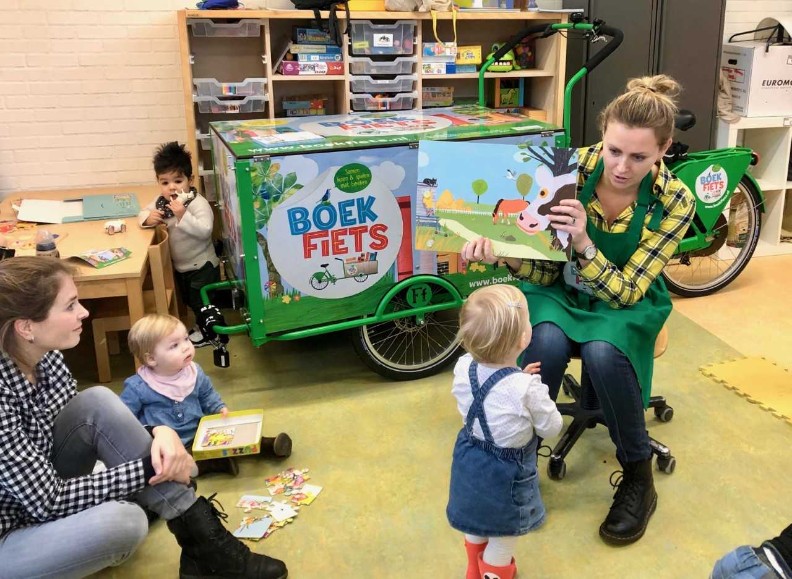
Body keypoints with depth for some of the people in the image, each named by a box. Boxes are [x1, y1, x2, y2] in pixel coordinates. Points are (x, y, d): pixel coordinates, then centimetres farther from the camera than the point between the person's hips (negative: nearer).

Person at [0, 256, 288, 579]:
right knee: (122, 521, -34)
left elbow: (90, 420, 2)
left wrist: (158, 433, -18)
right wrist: (150, 469, -23)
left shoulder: (42, 356, -8)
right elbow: (49, 500, -26)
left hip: (34, 495, 7)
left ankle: (205, 542, -11)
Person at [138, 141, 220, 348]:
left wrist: (182, 215, -43)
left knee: (202, 302, 7)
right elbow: (143, 213, 6)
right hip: (180, 266, 8)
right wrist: (148, 218, -17)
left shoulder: (199, 203, -25)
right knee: (190, 301, 24)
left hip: (202, 266, -8)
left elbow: (204, 231, -35)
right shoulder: (161, 201, -2)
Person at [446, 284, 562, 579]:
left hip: (469, 461, 7)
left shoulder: (463, 367, -17)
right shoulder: (527, 388, -34)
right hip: (505, 474, -6)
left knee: (476, 525, 31)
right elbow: (552, 428, -15)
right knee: (503, 539, 21)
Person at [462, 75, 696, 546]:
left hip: (626, 302, -1)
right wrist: (503, 252, -34)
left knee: (602, 353, -34)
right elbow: (545, 270, -13)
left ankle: (639, 478, -8)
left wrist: (584, 244, -37)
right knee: (547, 345, -33)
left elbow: (626, 292, -20)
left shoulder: (674, 202, -20)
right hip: (560, 289, 1)